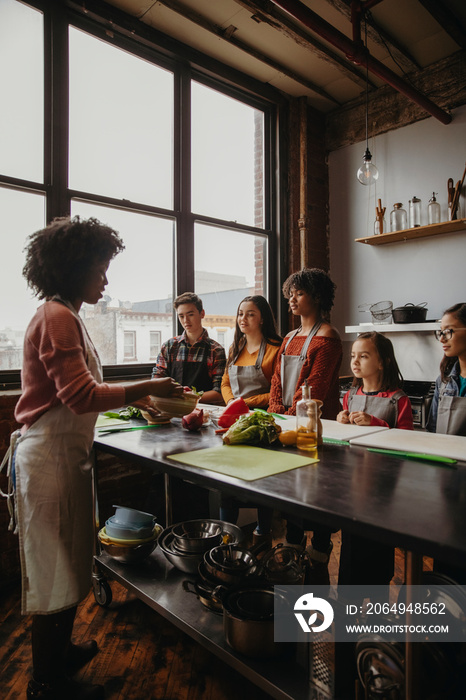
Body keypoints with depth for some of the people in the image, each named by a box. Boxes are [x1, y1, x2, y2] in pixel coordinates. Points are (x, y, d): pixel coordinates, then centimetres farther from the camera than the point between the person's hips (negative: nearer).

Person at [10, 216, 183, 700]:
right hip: (49, 456, -10)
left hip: (65, 454, 10)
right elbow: (81, 396, -24)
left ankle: (59, 651, 40)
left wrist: (133, 397, 11)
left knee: (68, 562, 21)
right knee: (54, 571, 5)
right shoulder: (56, 318, -17)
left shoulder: (64, 316, 14)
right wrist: (146, 388, -17)